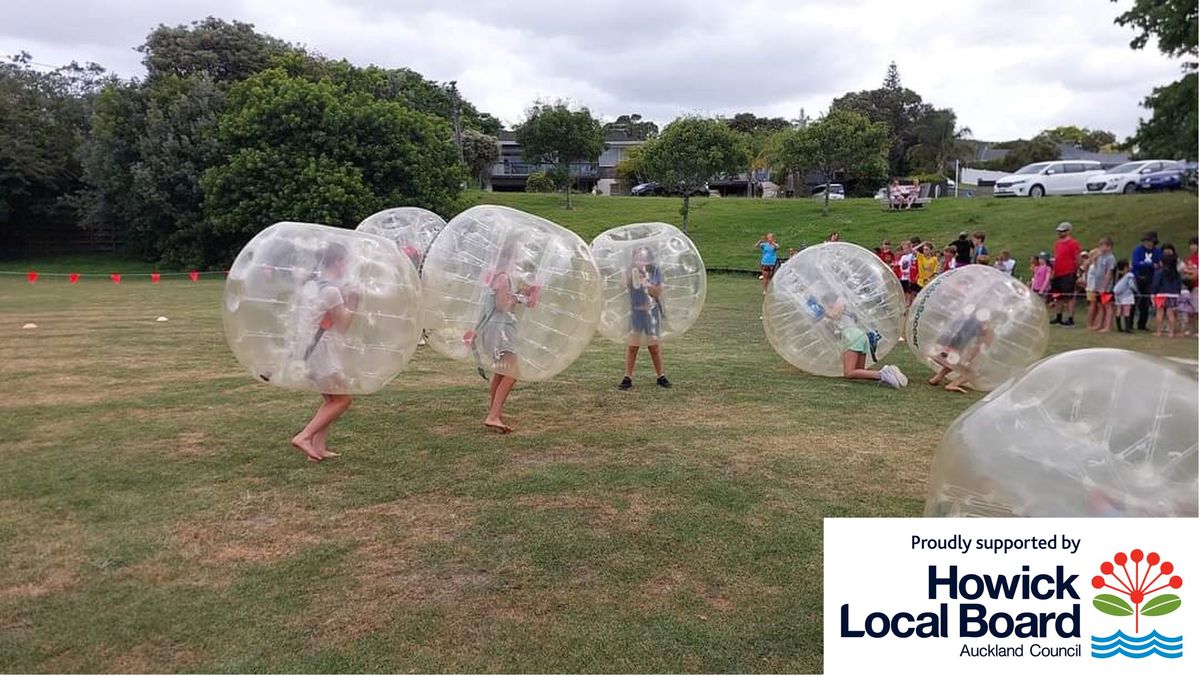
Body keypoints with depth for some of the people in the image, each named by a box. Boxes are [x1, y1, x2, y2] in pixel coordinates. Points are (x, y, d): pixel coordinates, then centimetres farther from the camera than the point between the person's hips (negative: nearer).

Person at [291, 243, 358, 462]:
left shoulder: (311, 284, 10)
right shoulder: (332, 290, -17)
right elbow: (343, 326, -10)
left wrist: (344, 300, 11)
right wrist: (353, 303, -2)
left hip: (307, 347, 9)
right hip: (320, 348, -9)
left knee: (331, 399, 17)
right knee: (342, 399, 2)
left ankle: (318, 446, 14)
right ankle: (304, 437, -4)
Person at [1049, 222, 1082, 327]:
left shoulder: (1073, 243, -8)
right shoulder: (1057, 243, 16)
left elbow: (1077, 259, -8)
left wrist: (1073, 271, -7)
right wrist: (1053, 271, 17)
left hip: (1068, 274, -8)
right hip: (1057, 274, 8)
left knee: (1069, 297, -6)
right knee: (1058, 297, 14)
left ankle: (1070, 319, -4)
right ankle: (1059, 317, 23)